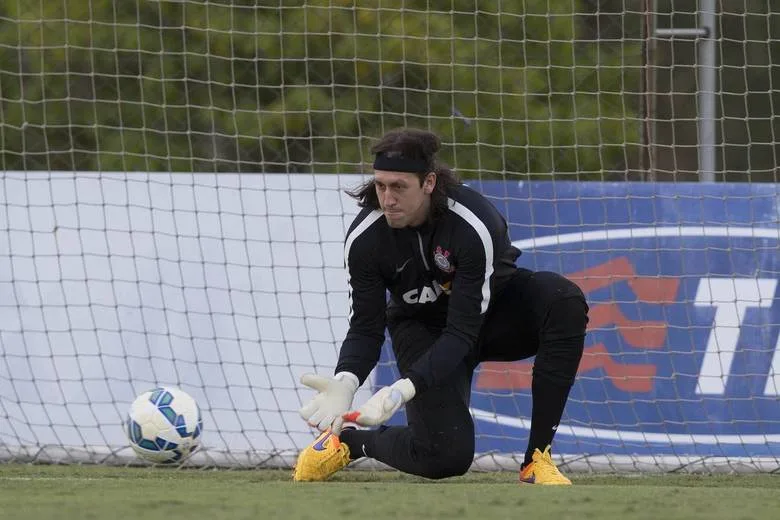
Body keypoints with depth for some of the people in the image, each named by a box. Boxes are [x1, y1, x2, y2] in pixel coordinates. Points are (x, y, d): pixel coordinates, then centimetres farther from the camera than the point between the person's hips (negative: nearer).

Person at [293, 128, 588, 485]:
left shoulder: (475, 224, -33)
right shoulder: (363, 238, -22)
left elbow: (463, 330, -33)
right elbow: (366, 329, -15)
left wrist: (404, 389, -46)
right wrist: (345, 382, -37)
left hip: (492, 314, 0)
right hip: (421, 328, 0)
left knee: (564, 300, -34)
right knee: (448, 457, -20)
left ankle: (537, 458, -26)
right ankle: (346, 440, 12)